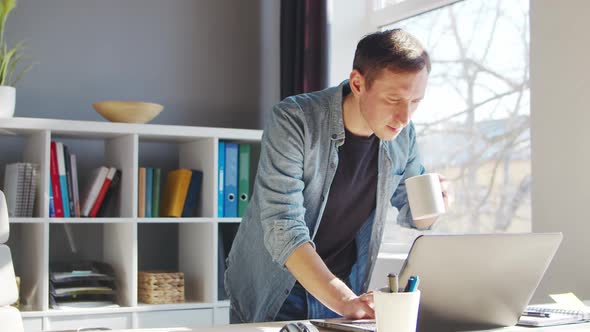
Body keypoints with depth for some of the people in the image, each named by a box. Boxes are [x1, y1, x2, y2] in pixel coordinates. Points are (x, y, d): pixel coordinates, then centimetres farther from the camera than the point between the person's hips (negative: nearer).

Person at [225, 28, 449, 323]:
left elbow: (411, 214, 8)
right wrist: (344, 301, -37)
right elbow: (283, 228, -28)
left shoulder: (402, 134, -5)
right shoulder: (292, 121, -22)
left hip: (343, 290, 4)